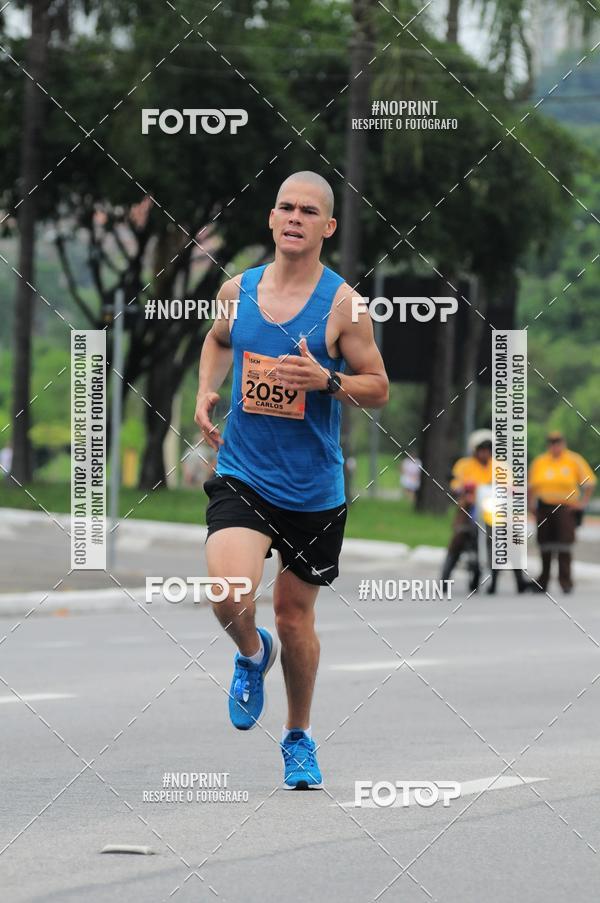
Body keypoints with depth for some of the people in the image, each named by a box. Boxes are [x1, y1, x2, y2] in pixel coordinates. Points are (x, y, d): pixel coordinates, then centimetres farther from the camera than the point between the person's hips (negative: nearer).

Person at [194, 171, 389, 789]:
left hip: (313, 489, -1)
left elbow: (379, 389, -3)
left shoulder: (342, 304, -8)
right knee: (229, 596, -23)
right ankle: (252, 653, 15)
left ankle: (299, 737, 35)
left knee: (294, 613, 12)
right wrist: (206, 391, 8)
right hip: (242, 476, 1)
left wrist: (328, 380, -21)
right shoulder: (237, 290, 2)